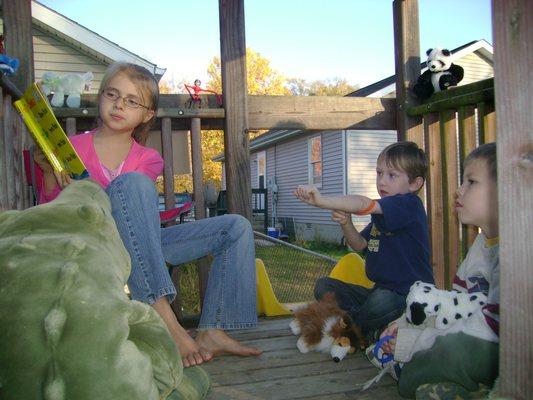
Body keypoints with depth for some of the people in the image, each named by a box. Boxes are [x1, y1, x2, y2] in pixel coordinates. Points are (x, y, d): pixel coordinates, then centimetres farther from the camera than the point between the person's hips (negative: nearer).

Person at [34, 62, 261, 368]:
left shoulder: (149, 159, 10)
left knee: (236, 227, -6)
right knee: (132, 181, -33)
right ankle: (163, 318, -41)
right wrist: (48, 174, -17)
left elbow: (139, 211, -8)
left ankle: (212, 331, -19)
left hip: (142, 246, 4)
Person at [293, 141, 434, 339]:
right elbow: (360, 245, 13)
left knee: (382, 300, -40)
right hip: (379, 290, 9)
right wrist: (346, 223, -7)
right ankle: (370, 329, -10)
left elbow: (364, 204, -31)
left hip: (411, 296, -8)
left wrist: (323, 201, -42)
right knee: (324, 286, 2)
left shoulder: (409, 205, -15)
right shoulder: (381, 212, 14)